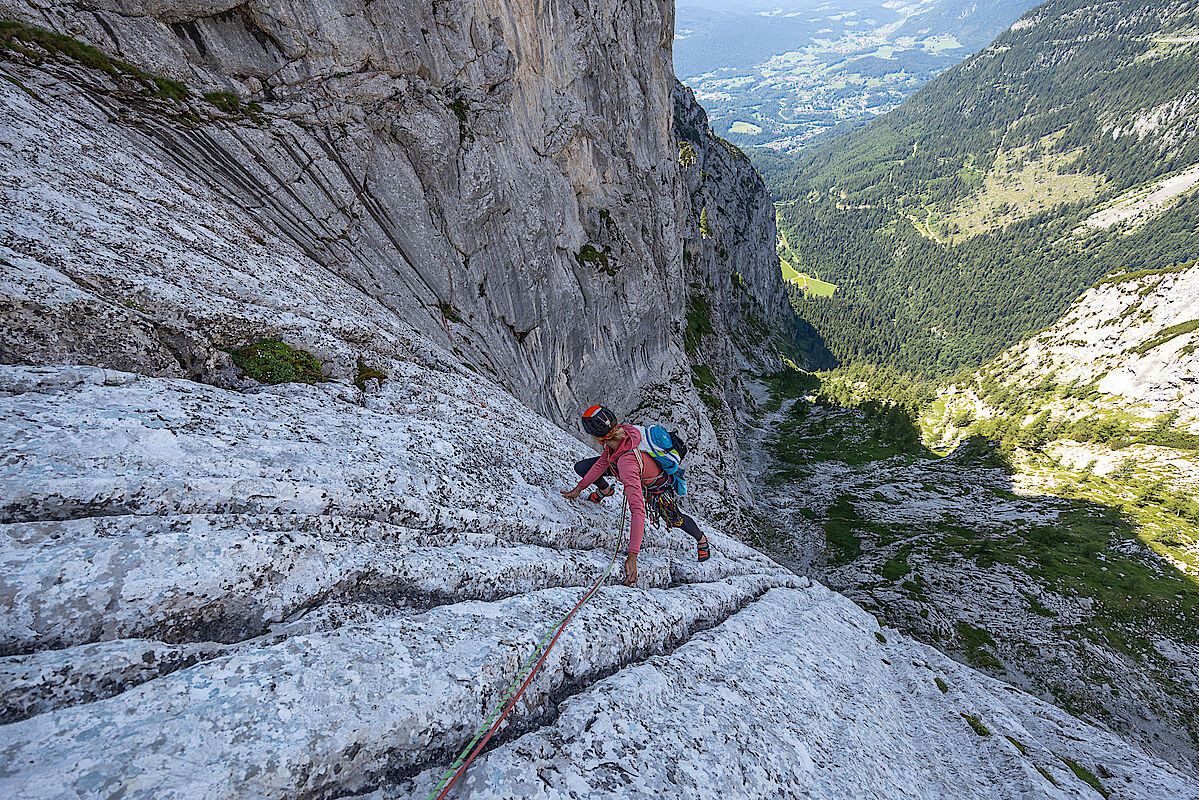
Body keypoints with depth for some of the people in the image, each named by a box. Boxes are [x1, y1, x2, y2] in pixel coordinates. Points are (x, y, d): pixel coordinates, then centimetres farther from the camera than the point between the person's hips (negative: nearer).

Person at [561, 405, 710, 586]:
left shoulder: (626, 462, -49)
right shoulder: (620, 431, -29)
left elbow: (638, 511, -50)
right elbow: (602, 462, -11)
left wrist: (632, 557, -49)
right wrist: (579, 488, -3)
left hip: (655, 485, -6)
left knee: (674, 520, 15)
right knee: (581, 468, -1)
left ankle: (701, 539, 48)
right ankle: (605, 490, 31)